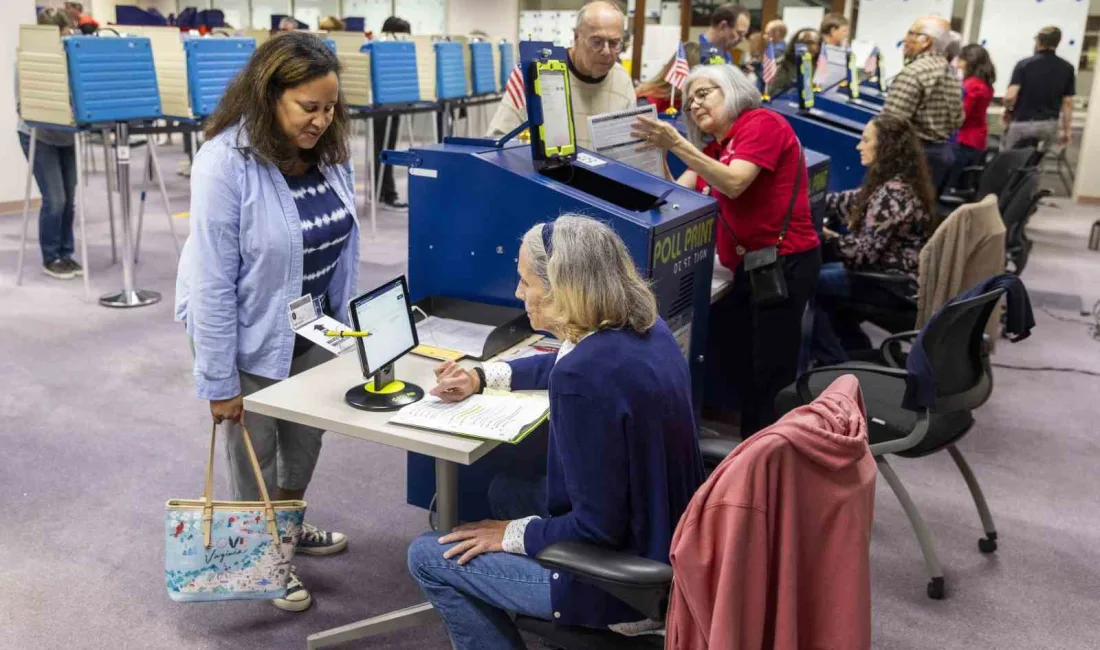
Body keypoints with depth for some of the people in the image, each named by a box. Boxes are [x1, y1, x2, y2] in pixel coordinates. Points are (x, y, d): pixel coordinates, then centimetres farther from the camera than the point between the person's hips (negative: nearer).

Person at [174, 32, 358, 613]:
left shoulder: (330, 151, -7)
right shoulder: (225, 165, -25)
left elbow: (345, 242, 5)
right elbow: (212, 283, -22)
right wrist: (219, 381, -18)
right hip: (252, 336, -5)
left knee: (306, 438, 21)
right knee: (254, 450, 14)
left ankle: (290, 527, 48)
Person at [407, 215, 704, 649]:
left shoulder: (585, 379, -31)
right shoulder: (644, 327, -2)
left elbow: (597, 527, -25)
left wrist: (512, 534, -10)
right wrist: (483, 377, 20)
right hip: (669, 546, 9)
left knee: (427, 557, 3)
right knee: (506, 491, 27)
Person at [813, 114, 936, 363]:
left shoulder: (893, 192, -26)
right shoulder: (898, 183, 5)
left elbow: (864, 252, -27)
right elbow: (851, 201, 15)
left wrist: (823, 235, -18)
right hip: (897, 274, 10)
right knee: (820, 273, 19)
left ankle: (835, 365, 4)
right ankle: (857, 349, 24)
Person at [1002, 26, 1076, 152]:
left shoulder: (1024, 64, -7)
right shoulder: (1067, 68, 3)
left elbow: (1010, 96, -17)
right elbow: (1068, 102, 3)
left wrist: (1008, 110, 6)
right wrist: (1066, 130, 12)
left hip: (1021, 123, -3)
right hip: (1050, 124, 3)